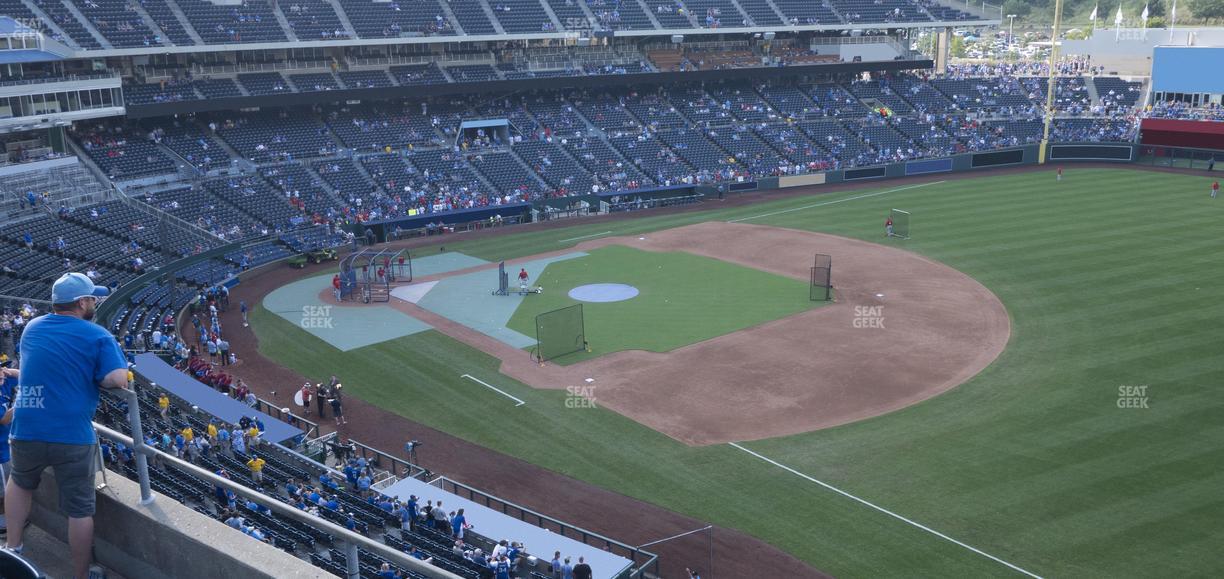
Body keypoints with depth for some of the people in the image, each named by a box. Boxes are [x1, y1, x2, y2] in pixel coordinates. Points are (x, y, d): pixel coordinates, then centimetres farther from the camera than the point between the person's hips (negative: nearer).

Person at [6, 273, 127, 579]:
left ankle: (12, 549, 35)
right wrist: (95, 378, 5)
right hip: (73, 436, -4)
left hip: (27, 430, 4)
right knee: (80, 510, 8)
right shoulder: (98, 336, -5)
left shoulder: (32, 328, 12)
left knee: (20, 483, 33)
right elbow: (117, 380, -16)